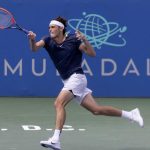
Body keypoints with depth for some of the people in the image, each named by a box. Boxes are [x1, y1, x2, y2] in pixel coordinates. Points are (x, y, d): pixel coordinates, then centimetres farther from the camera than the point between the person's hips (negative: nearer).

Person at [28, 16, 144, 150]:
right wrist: (32, 39, -34)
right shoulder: (48, 41, 5)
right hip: (68, 81, 6)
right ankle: (130, 114, 19)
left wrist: (84, 40, -23)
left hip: (76, 77, -6)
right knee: (96, 110, 6)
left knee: (59, 103, -25)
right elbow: (34, 48, -13)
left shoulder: (73, 39, -8)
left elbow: (92, 54, -8)